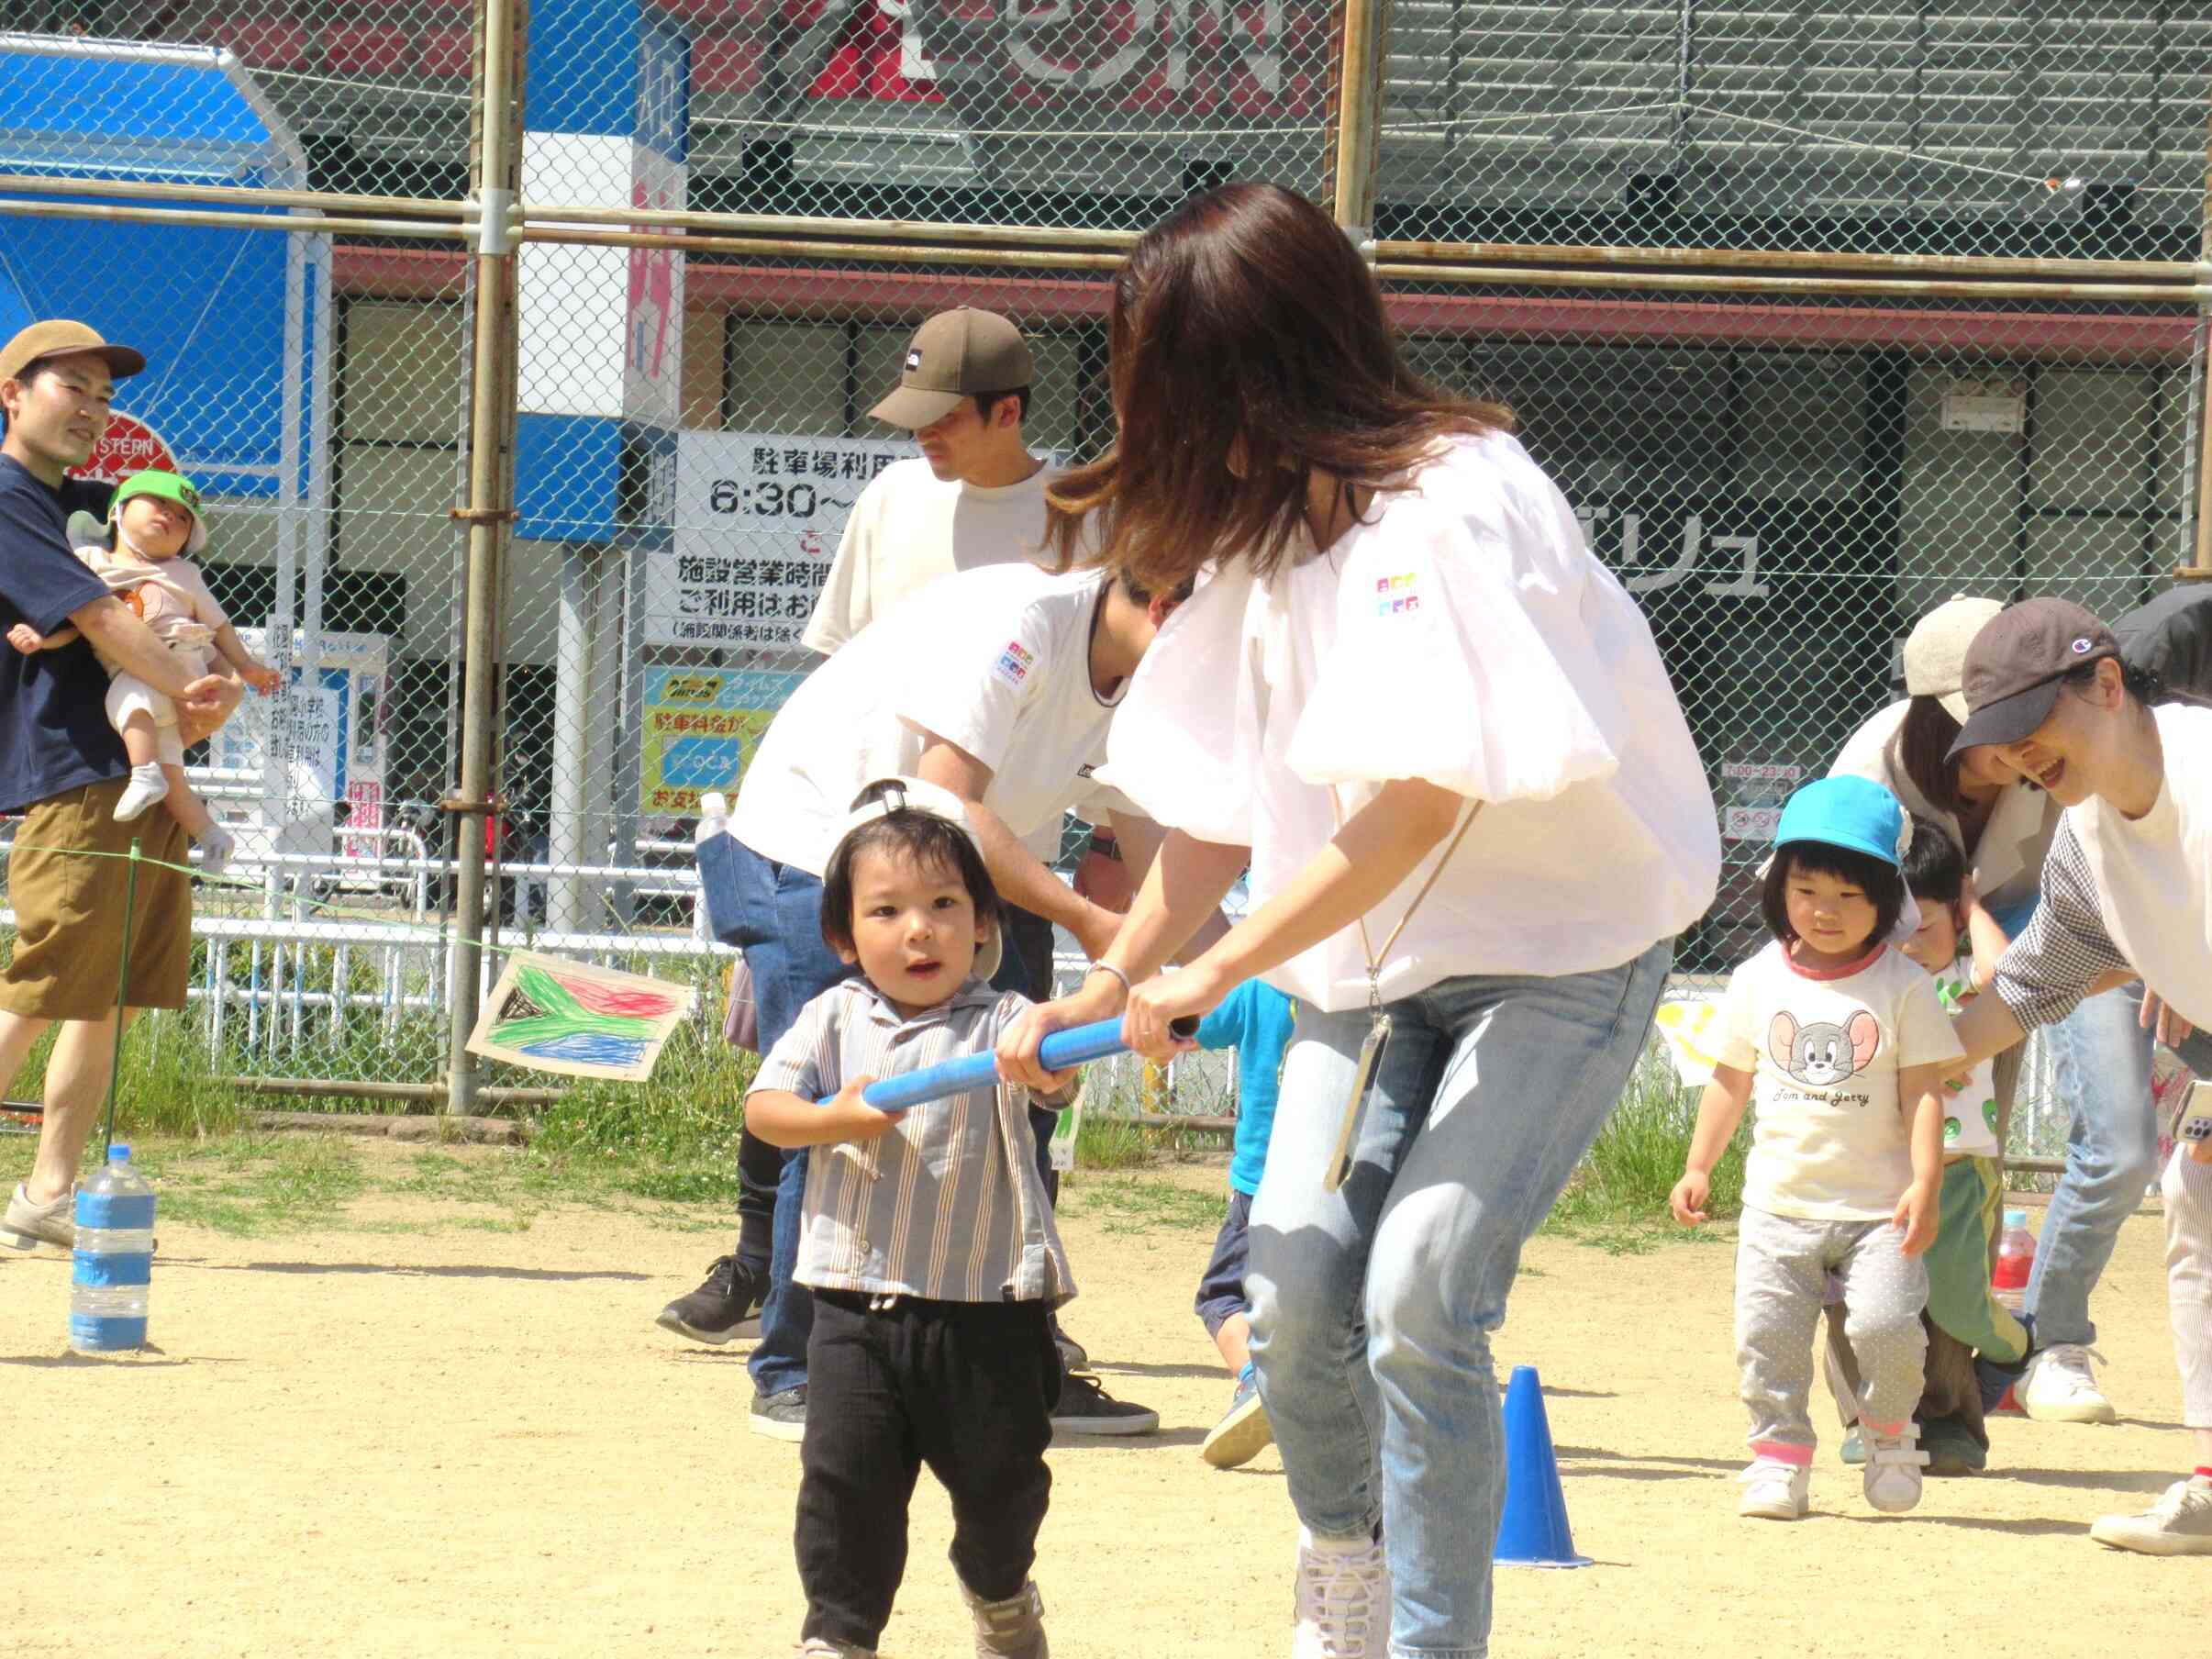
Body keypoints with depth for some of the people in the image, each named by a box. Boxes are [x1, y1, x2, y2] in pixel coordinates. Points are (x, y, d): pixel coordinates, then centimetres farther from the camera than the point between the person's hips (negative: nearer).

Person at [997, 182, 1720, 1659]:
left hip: (1560, 945, -7)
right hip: (1369, 953, 7)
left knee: (1419, 1292, -20)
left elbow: (1422, 800, -29)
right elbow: (1227, 799, 11)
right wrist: (1114, 987, 4)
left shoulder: (1440, 507, -22)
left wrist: (1222, 968, -27)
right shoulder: (1262, 529, 6)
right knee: (1297, 1282, -6)